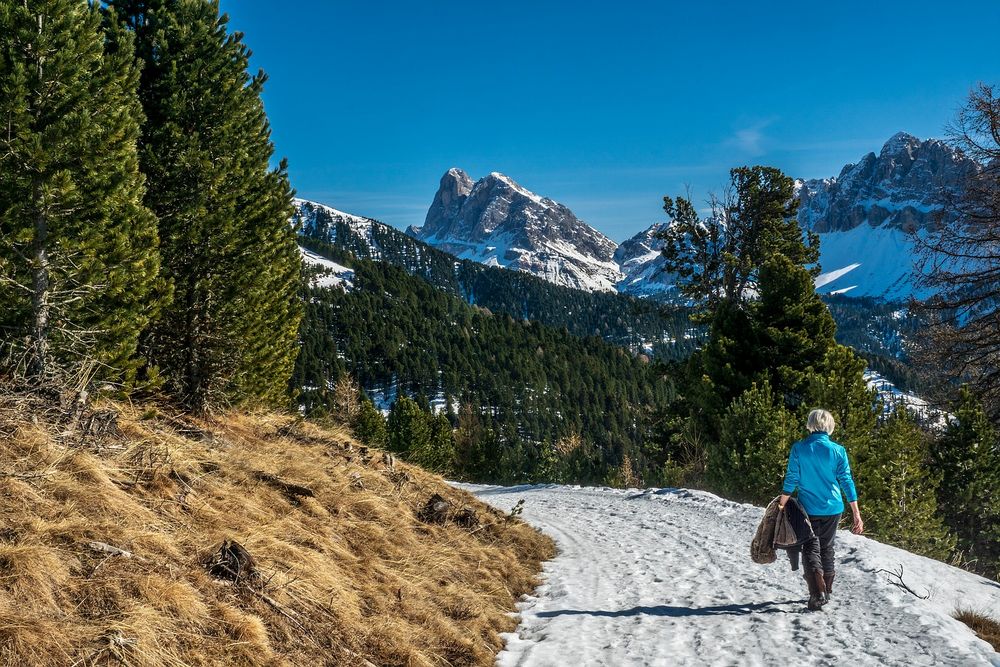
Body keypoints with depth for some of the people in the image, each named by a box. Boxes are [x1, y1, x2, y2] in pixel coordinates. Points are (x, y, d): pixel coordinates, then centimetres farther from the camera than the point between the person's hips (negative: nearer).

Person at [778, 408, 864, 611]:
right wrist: (857, 515, -3)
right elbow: (847, 482, -6)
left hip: (808, 509, -2)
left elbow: (791, 480, -8)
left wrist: (781, 505, 3)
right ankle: (827, 591, 28)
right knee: (827, 549, 18)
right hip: (833, 508, 2)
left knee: (811, 549, 3)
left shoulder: (798, 448, -9)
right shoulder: (838, 451, -6)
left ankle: (818, 593, -15)